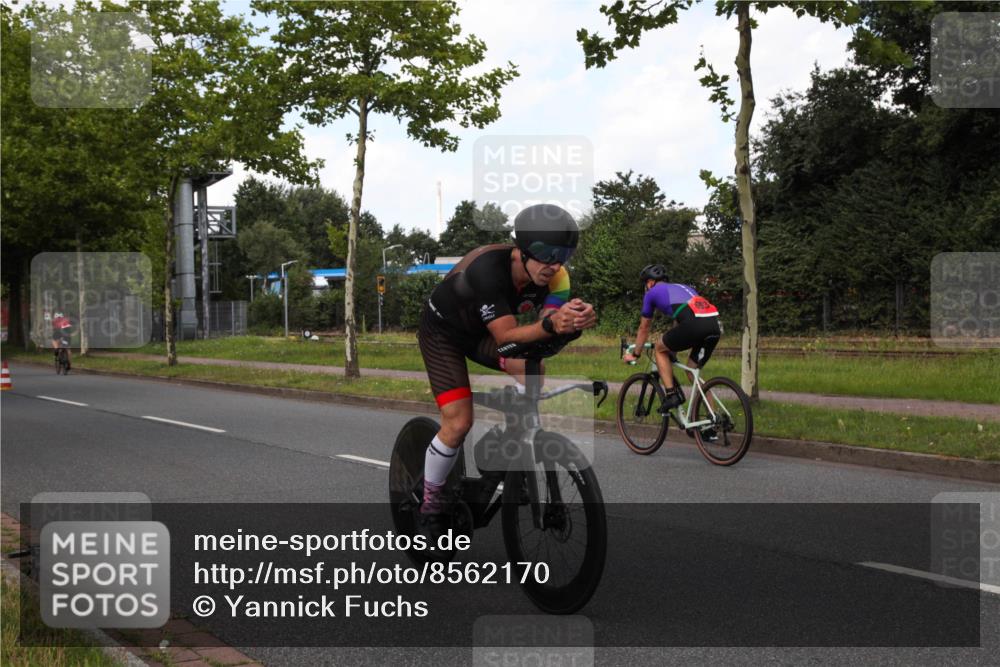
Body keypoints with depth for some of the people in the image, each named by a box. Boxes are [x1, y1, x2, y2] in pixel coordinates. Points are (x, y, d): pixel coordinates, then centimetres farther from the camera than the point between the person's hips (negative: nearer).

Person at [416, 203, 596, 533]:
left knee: (533, 370, -23)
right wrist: (549, 324, -59)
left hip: (481, 331, 5)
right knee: (458, 423, -15)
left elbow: (551, 329, -29)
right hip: (443, 331, -5)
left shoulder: (554, 275, -22)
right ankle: (430, 505, 7)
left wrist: (575, 321, -52)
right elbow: (506, 337, -42)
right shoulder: (487, 268, -39)